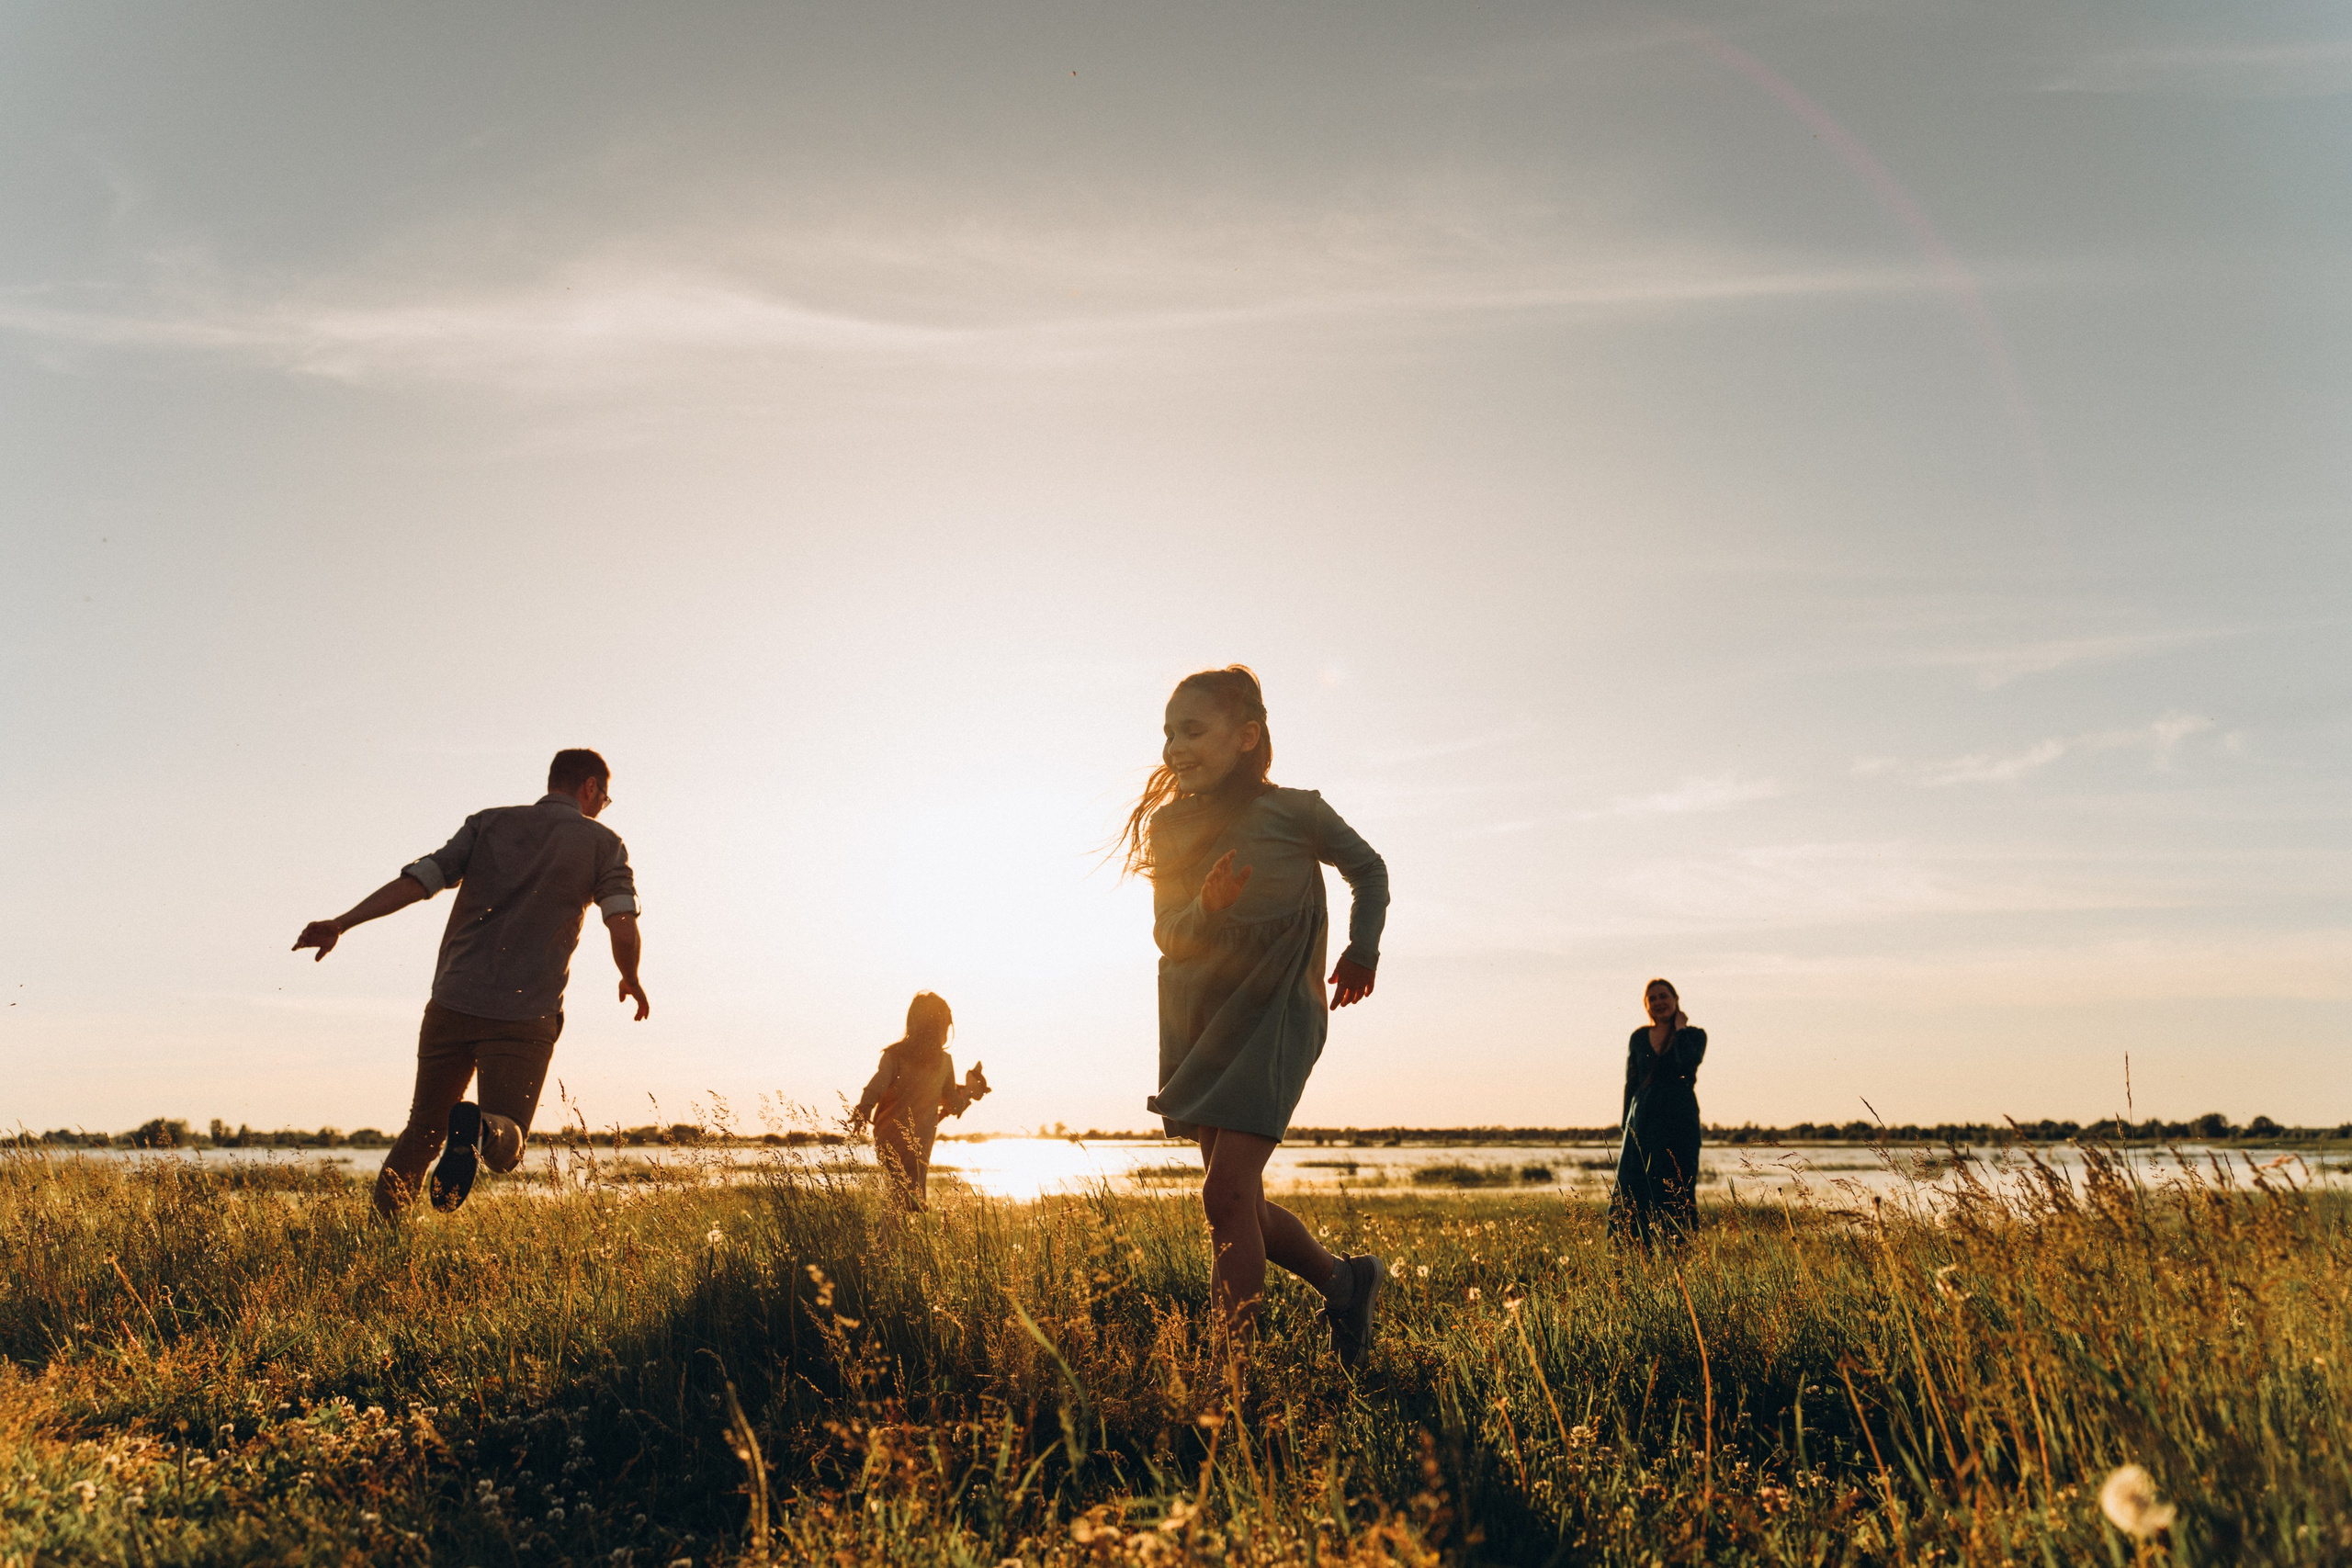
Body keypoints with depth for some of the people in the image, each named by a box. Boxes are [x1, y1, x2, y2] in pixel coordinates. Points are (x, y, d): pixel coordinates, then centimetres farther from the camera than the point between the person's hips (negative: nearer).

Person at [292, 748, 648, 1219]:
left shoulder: (489, 823, 11)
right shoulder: (603, 844, 5)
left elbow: (416, 881, 0)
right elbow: (623, 928, -6)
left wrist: (340, 924, 3)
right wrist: (631, 982, 12)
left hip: (451, 1003, 3)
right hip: (525, 1017, -3)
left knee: (424, 1129, 20)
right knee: (505, 1148, 1)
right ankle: (479, 1128, -31)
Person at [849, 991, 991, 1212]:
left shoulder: (894, 1055, -4)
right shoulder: (944, 1061, 1)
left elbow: (872, 1093, -16)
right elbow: (954, 1106, 14)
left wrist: (859, 1115, -5)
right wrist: (972, 1087, 28)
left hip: (887, 1142, 0)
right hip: (919, 1146, 0)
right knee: (915, 1206, 6)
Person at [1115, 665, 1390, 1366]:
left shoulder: (1294, 812, -7)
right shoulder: (1168, 827, 4)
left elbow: (1368, 869, 10)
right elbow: (1168, 936, 0)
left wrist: (1362, 950, 0)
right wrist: (1207, 908, -21)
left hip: (1275, 1017, -6)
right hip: (1198, 1027, 6)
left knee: (1226, 1192, -16)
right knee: (1241, 1205, 10)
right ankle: (1346, 1281, 33)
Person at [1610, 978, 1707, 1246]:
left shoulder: (1694, 1035, 3)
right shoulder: (1638, 1038, 10)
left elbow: (1687, 1064, -19)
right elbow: (1630, 1084, 13)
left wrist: (1680, 1028, -6)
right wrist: (1625, 1128, 9)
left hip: (1679, 1122, -3)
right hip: (1642, 1121, 3)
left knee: (1676, 1192, -1)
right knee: (1632, 1192, -2)